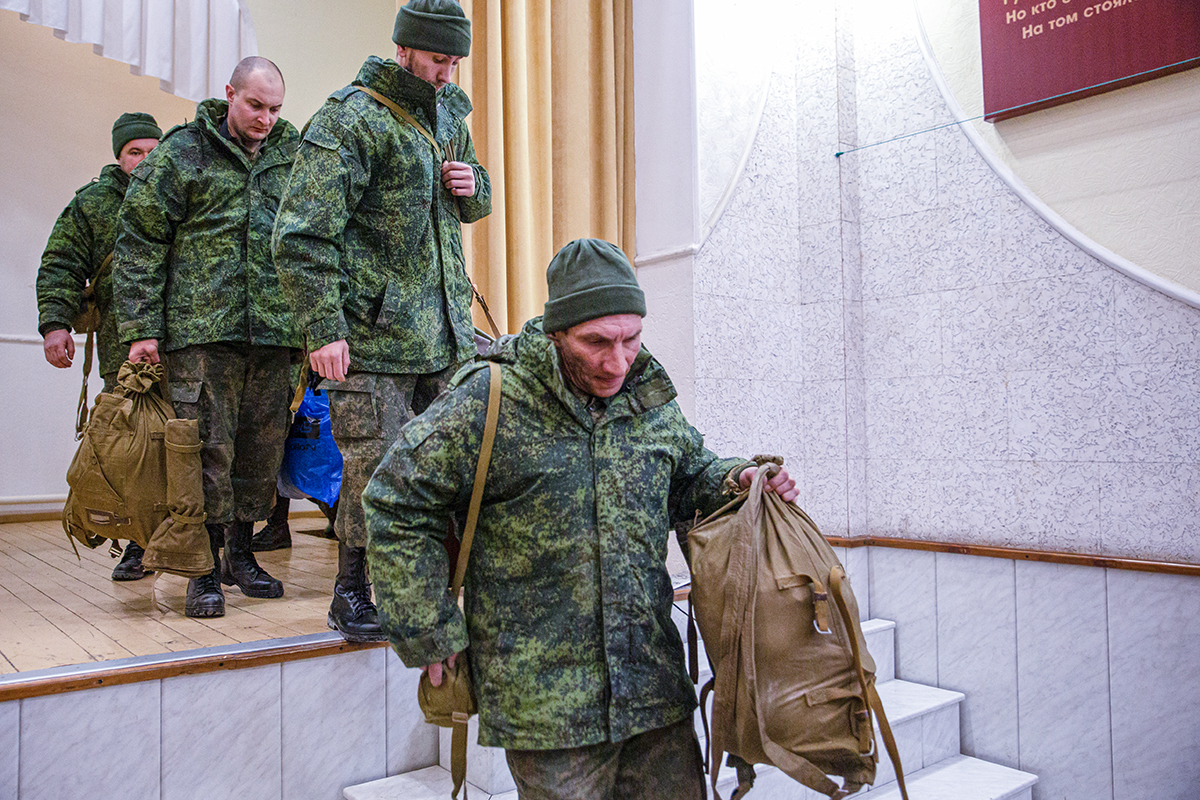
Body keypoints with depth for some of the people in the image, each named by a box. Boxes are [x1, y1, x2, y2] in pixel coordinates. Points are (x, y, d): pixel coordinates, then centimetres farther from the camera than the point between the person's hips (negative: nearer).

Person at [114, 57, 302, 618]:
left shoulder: (294, 156, 14)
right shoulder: (180, 154, 3)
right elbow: (140, 246, 1)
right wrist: (141, 329, -5)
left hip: (274, 332, 4)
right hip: (202, 329, -3)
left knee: (262, 448, 8)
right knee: (209, 449, -4)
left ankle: (240, 555, 25)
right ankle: (205, 571, 8)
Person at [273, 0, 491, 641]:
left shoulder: (449, 114, 17)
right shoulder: (349, 120, -8)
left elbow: (471, 207, 31)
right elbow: (302, 236, -13)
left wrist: (473, 187, 6)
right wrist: (324, 329, -18)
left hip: (446, 331, 7)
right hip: (373, 333, -7)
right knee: (375, 468, -3)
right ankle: (351, 594, 18)